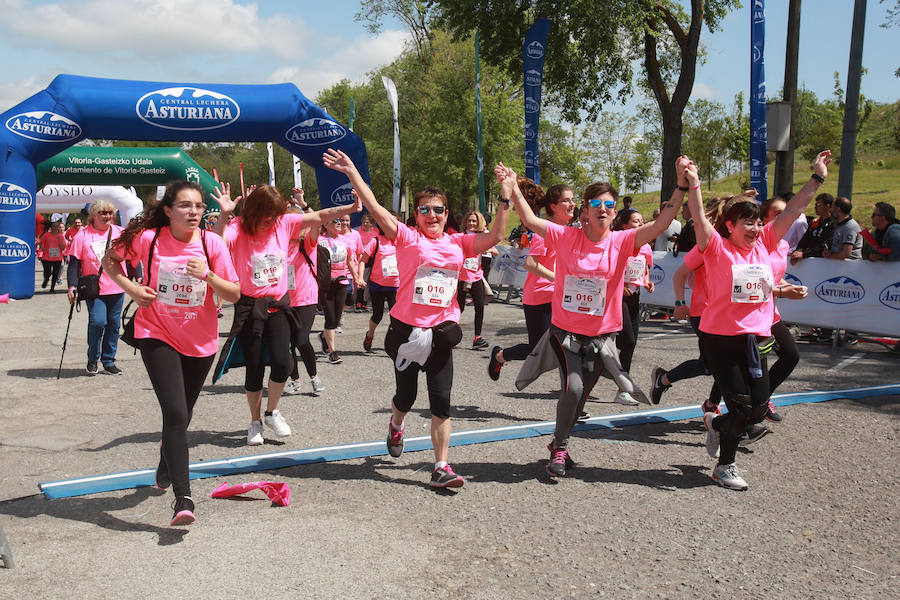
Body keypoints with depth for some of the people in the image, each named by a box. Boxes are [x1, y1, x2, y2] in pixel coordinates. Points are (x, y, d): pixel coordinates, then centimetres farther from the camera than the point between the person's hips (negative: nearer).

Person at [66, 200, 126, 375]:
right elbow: (74, 262, -2)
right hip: (94, 288, -3)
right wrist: (72, 285, -10)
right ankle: (92, 360, 6)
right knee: (98, 321, -15)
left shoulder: (120, 233, 6)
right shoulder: (82, 235, -1)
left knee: (113, 323, 5)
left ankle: (109, 361, 17)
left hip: (117, 288, 3)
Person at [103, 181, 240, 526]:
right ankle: (182, 498, -11)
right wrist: (131, 289, -10)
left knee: (181, 415, 19)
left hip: (200, 342, 3)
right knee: (176, 414, -16)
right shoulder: (148, 238, -11)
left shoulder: (211, 243, -10)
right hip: (158, 336, -2)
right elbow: (110, 260, 6)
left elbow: (235, 294, -9)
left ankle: (166, 464, 51)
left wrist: (208, 276, -27)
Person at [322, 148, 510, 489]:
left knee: (441, 401, -1)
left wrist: (505, 199, -2)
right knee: (406, 395, 12)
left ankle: (441, 468, 5)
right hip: (406, 329, -2)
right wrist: (351, 172, -16)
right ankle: (396, 425, 48)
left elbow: (495, 236, 3)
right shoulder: (407, 238, -3)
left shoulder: (459, 243, 7)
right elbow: (375, 209, -11)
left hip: (441, 332, 2)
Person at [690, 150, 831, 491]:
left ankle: (716, 423, 40)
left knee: (759, 409, 10)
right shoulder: (717, 249, -8)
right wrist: (693, 186, -33)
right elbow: (699, 218, -21)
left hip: (756, 340, 6)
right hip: (721, 338, -6)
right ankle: (725, 467, 18)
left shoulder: (764, 244, 7)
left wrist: (817, 178, 6)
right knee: (741, 407, -3)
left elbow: (793, 210, 7)